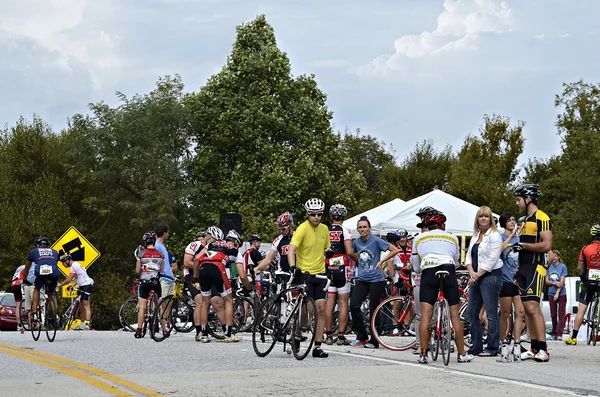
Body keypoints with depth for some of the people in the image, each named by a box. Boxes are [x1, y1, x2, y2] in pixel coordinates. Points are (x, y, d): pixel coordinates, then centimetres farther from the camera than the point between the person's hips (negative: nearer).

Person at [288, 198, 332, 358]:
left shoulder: (324, 229, 8)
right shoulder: (303, 228, -11)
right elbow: (291, 249, -20)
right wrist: (292, 267, -35)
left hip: (320, 274, 5)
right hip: (304, 274, -5)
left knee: (321, 309, -2)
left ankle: (317, 346, 0)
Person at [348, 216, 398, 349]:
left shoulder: (376, 241, -8)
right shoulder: (356, 242, 9)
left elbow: (395, 250, -10)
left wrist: (382, 261, -16)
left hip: (376, 280, -5)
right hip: (362, 280, 5)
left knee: (374, 310, -2)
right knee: (354, 305, -9)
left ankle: (374, 341, 9)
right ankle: (362, 336, 5)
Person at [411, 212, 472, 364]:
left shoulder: (418, 239, 21)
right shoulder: (452, 238, 22)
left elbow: (416, 268, 22)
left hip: (428, 273, 0)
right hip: (448, 273, 0)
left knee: (425, 316, -4)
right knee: (455, 315, 4)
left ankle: (423, 354, -9)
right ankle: (462, 354, 6)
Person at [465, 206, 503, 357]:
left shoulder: (494, 235, -6)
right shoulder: (475, 235, 18)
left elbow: (492, 259, -13)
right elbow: (469, 256, 15)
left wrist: (478, 274, -13)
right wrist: (471, 272, -3)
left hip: (490, 276, -8)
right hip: (476, 277, 8)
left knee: (491, 314, -8)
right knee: (472, 313, 7)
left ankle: (492, 348, -5)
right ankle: (476, 347, 14)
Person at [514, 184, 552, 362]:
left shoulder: (542, 219, -9)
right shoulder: (524, 221, 20)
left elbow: (546, 245, -18)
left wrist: (523, 245, -15)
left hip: (536, 267, -9)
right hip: (524, 268, 9)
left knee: (533, 307, -17)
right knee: (527, 308, 7)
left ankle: (543, 349, -19)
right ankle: (534, 348, 10)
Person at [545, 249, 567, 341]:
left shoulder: (562, 266, -5)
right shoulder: (549, 267, 7)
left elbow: (562, 281, -10)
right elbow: (547, 281, 5)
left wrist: (557, 293, -17)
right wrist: (554, 283, -14)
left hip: (561, 294, -4)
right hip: (551, 294, 4)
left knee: (561, 314, -4)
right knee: (553, 315, 8)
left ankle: (559, 334, -8)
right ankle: (554, 333, 14)